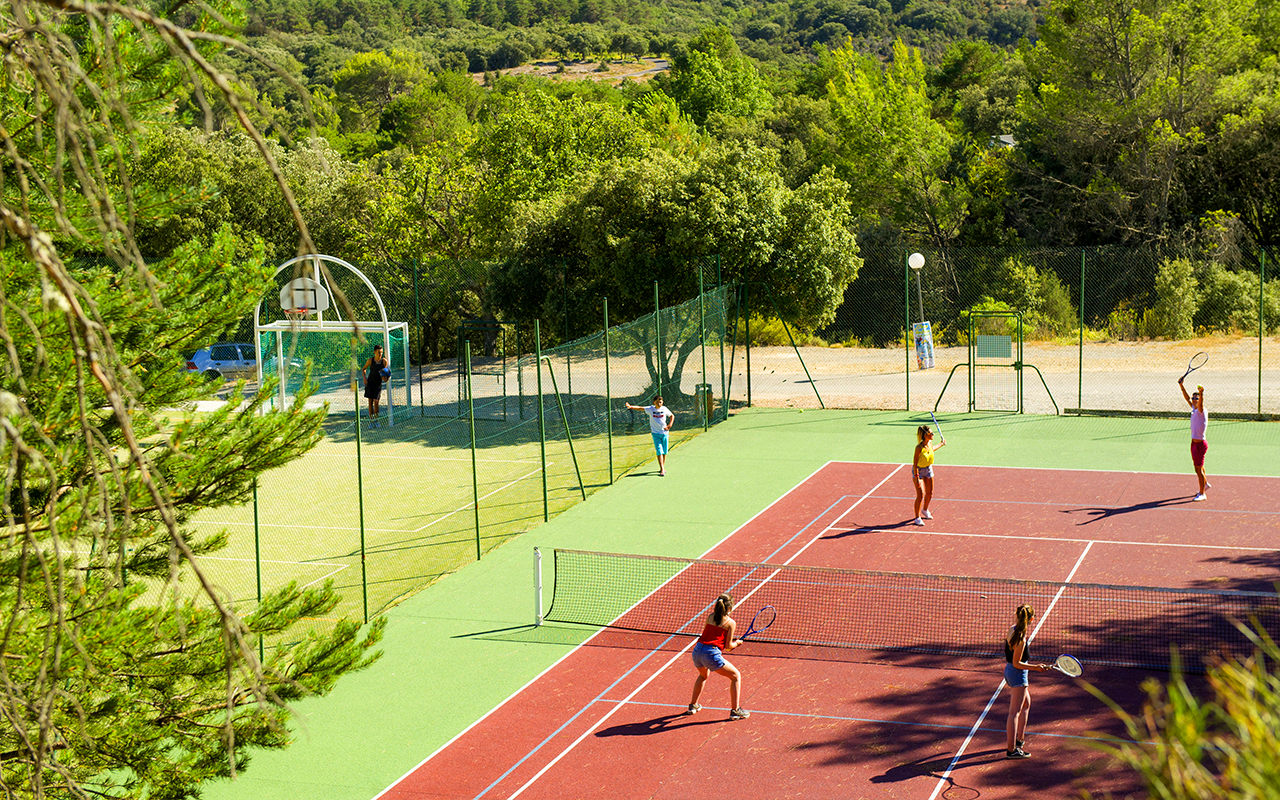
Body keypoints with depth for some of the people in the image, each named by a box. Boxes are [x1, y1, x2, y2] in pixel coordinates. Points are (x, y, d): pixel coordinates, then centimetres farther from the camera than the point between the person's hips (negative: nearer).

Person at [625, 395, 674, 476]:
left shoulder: (664, 409, -2)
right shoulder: (650, 409, -6)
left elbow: (672, 416, 14)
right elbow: (640, 408, -13)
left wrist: (669, 425, -1)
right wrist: (631, 407, -29)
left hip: (664, 432, 2)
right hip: (656, 433, -2)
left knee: (664, 451, 9)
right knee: (659, 451, -11)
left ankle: (663, 467, 26)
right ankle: (662, 470, -14)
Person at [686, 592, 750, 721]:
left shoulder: (710, 617, 15)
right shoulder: (731, 623, 0)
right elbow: (728, 646, -1)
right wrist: (737, 643, 20)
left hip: (697, 651, 6)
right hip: (711, 654, -6)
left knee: (704, 675, 38)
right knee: (736, 676, 11)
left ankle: (693, 705, 41)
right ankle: (735, 711, 8)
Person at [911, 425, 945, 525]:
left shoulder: (929, 443, -8)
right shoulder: (919, 448, -30)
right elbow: (915, 463, -26)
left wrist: (941, 444, 31)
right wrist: (916, 478, -27)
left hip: (928, 469, 7)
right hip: (918, 470, -7)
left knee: (929, 493, 16)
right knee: (920, 495, -10)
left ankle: (925, 510, 44)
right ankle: (917, 518, 4)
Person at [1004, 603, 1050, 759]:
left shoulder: (1012, 629, 0)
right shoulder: (1021, 639, -26)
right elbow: (1016, 663, -22)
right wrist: (1036, 667, -24)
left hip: (1009, 671, 10)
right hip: (1018, 675, -10)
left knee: (1026, 704, 27)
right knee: (1015, 712, -6)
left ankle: (1019, 740, 37)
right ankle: (1011, 749, -4)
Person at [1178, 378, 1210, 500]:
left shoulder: (1201, 411, -17)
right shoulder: (1194, 409, 6)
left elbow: (1201, 403, -38)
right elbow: (1187, 398, 14)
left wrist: (1201, 394, -56)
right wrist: (1181, 386, 9)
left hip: (1200, 444, -9)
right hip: (1194, 443, 9)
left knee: (1198, 469, -4)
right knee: (1198, 466, 24)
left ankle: (1202, 494, 3)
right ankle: (1205, 484, 45)